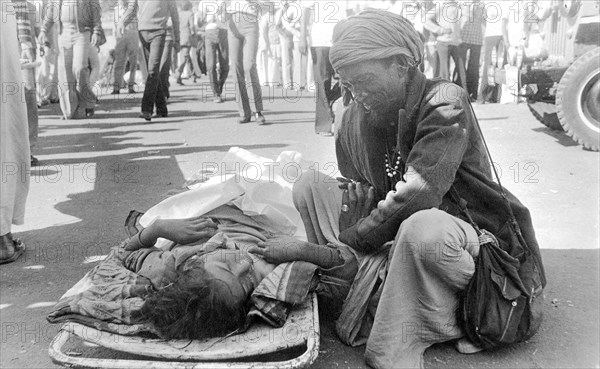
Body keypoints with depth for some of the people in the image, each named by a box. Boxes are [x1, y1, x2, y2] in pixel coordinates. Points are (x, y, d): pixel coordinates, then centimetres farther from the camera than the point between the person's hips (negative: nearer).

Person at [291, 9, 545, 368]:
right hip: (393, 242, 7)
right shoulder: (355, 118, 3)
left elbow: (416, 194, -27)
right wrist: (355, 202, -11)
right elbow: (356, 193, 13)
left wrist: (347, 240, -20)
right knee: (309, 186, -4)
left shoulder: (444, 103, -17)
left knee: (423, 227, -43)